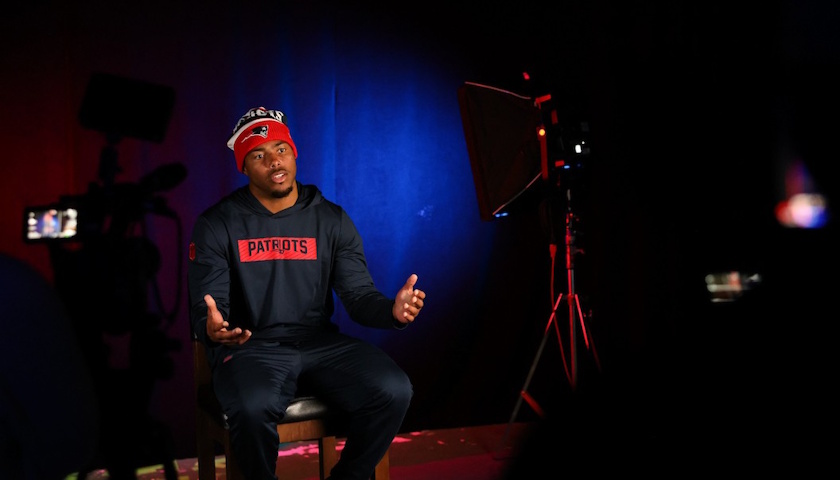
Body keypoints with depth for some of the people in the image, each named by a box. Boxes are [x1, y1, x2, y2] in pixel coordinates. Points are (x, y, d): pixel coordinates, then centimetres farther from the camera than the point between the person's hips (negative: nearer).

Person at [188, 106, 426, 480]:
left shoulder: (332, 220, 7)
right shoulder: (217, 225, 0)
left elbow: (358, 295, 2)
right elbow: (206, 306, -5)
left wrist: (391, 309, -22)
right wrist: (212, 327, -32)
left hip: (321, 343, 3)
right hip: (250, 347, -3)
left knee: (393, 391, -23)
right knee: (253, 408, -37)